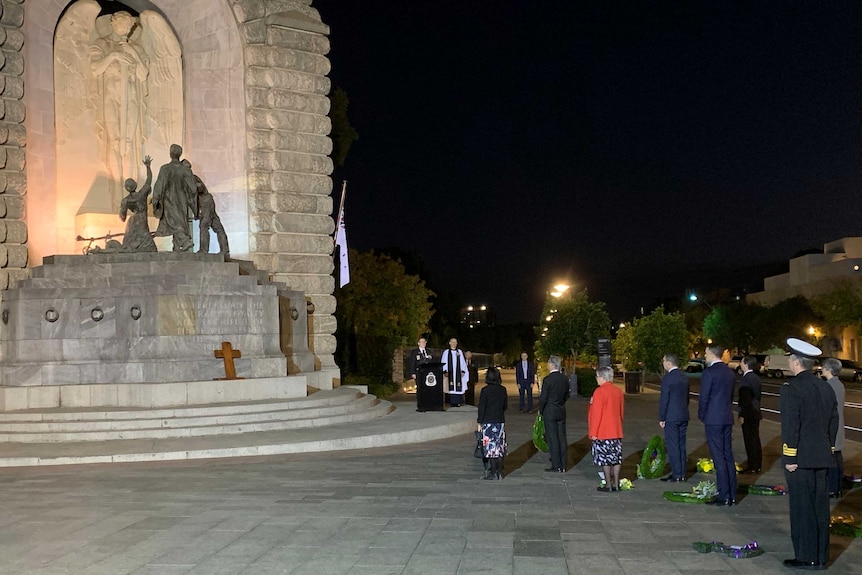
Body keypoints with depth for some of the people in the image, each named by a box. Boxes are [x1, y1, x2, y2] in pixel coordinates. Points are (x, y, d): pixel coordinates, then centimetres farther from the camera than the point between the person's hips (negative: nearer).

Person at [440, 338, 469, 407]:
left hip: (458, 373, 2)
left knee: (458, 388, -3)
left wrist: (463, 371, -2)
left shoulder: (460, 352, 11)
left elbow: (463, 362, 10)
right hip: (450, 373, -2)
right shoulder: (446, 352, 5)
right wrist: (445, 371, -11)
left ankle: (458, 402, -1)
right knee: (451, 388, -5)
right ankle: (452, 402, -2)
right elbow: (443, 362, 1)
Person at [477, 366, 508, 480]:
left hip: (488, 422, -4)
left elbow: (481, 408, -10)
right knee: (500, 447, 9)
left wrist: (479, 422, -3)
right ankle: (499, 472, 12)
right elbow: (505, 406, 10)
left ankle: (493, 473, 1)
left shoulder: (485, 390, -11)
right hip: (500, 421, 4)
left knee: (490, 447, 0)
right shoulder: (503, 390, 2)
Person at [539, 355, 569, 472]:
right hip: (562, 412, 6)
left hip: (550, 412, -6)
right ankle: (563, 465, 14)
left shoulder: (547, 379, -17)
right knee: (562, 438, 9)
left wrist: (540, 410, 0)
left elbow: (543, 398, -15)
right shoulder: (564, 378, 4)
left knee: (552, 439, -1)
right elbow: (567, 395, 12)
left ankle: (556, 466, 1)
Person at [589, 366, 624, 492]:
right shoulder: (618, 391, 7)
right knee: (616, 458, 9)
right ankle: (616, 484, 12)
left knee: (605, 458, 0)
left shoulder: (599, 391, -14)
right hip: (617, 431, 7)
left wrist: (593, 432, -11)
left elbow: (596, 413, -15)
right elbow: (621, 411, 14)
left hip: (603, 433, -7)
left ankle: (608, 485, 3)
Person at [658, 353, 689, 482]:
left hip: (671, 417, -8)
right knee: (681, 445, 12)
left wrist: (661, 418, -9)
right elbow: (687, 397, 16)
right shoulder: (684, 377, 10)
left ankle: (676, 474, -1)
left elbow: (664, 399, -14)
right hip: (684, 416, 8)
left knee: (672, 446, -2)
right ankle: (682, 474, 16)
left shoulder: (667, 378, -14)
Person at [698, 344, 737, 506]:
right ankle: (732, 495, 16)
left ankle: (724, 497, -3)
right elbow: (731, 395, 15)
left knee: (719, 458, -5)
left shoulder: (709, 373, -14)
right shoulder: (729, 372, 10)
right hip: (727, 418, 8)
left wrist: (701, 416, 1)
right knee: (728, 456, 12)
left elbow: (703, 397, -13)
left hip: (713, 420, -8)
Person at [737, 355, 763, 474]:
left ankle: (752, 466, 0)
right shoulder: (756, 378, 11)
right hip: (755, 413, 9)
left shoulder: (746, 379, -18)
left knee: (750, 440, -4)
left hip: (748, 415, -9)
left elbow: (745, 399, -21)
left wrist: (742, 415, -18)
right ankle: (757, 466, 20)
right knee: (755, 439, 13)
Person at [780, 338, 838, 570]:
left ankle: (806, 557, 5)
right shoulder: (826, 388, 9)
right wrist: (828, 449, 20)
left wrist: (790, 458, -13)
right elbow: (833, 423, 13)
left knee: (802, 508, 0)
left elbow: (790, 426, -17)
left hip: (800, 458, -7)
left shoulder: (792, 388, -13)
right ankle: (821, 556, 19)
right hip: (822, 458, 7)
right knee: (820, 507, 11)